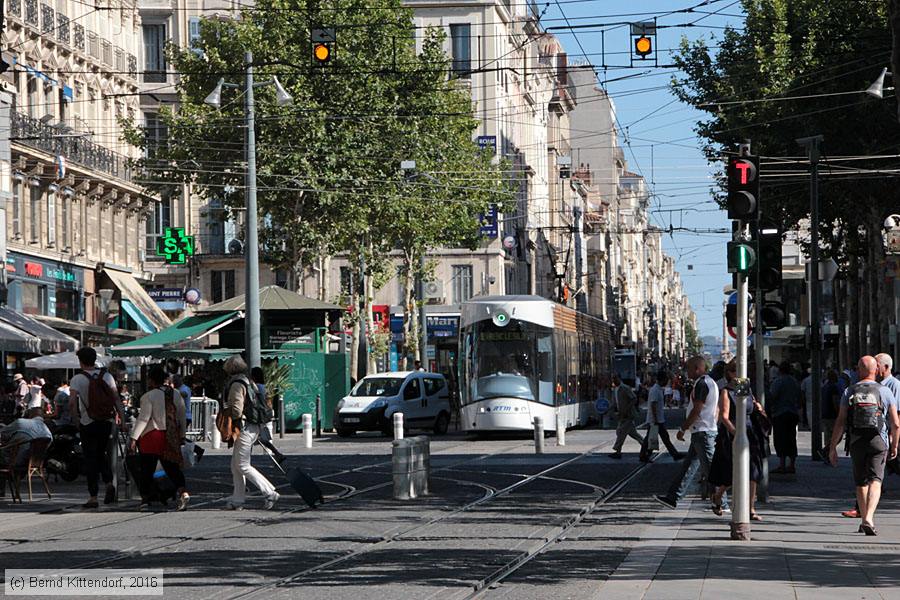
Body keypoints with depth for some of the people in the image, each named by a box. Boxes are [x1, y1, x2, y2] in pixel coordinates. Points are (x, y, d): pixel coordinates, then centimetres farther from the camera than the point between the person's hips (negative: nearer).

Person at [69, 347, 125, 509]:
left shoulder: (77, 379, -9)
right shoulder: (107, 376, 2)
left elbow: (72, 402, -18)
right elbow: (116, 398, -3)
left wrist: (74, 414, 1)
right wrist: (121, 416, 2)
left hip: (88, 424, -3)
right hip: (106, 422, 3)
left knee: (91, 459, 3)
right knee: (102, 454, 20)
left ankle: (93, 497, 2)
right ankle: (109, 482, -4)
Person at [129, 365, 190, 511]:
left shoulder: (149, 396, -11)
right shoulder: (176, 394, 6)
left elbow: (143, 418, -14)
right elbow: (182, 417, 11)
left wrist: (134, 438, -11)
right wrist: (181, 436, 20)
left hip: (152, 435, -5)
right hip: (172, 437, 5)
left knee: (147, 468, 5)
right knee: (172, 466, 6)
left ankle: (145, 499, 7)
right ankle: (182, 491, -16)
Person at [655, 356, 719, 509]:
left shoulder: (702, 384, -16)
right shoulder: (711, 383, 17)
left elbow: (697, 410, -21)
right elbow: (717, 410, 21)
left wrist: (682, 429, -15)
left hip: (702, 433, -11)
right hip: (709, 431, 11)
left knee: (710, 469, -8)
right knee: (688, 466, 12)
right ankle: (673, 498, 16)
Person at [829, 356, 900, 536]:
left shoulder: (850, 392, 2)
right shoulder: (884, 391, -1)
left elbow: (840, 422, -2)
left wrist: (833, 447, 4)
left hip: (856, 442, 2)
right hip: (878, 441, -2)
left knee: (861, 483, 15)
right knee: (875, 480, -9)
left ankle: (864, 520, 24)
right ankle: (868, 519, -28)